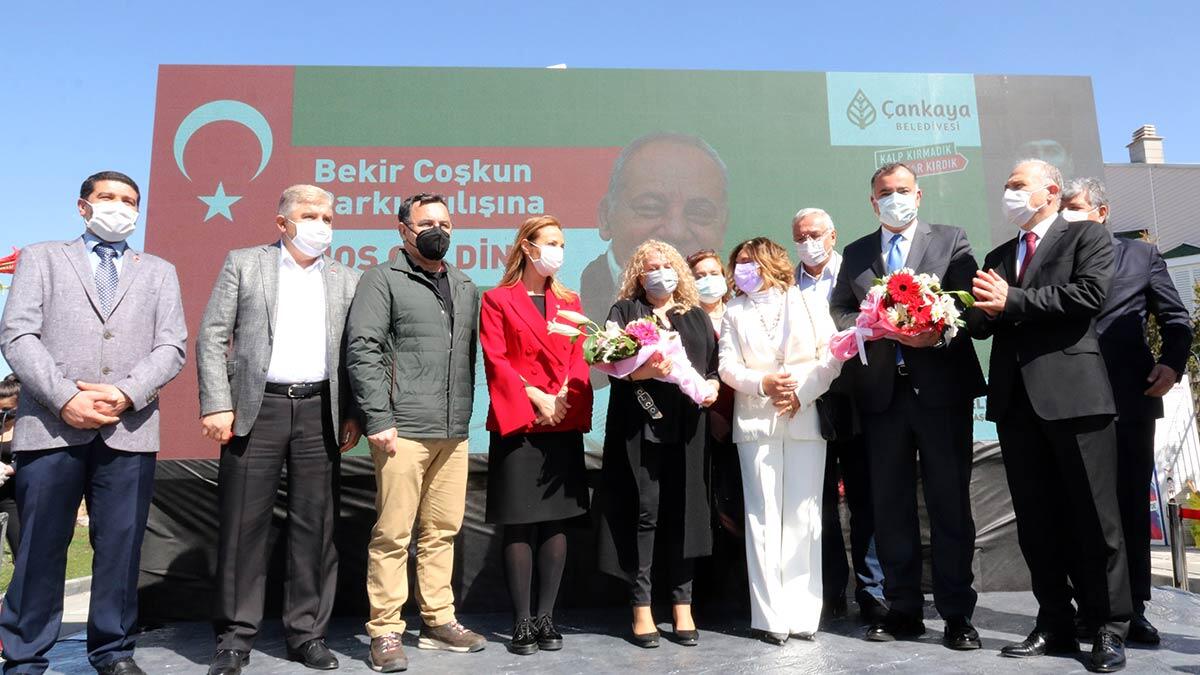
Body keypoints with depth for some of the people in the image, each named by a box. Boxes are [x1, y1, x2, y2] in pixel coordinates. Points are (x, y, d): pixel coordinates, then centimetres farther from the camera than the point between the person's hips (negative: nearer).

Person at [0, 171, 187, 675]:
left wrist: (126, 394, -10)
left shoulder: (159, 272, 18)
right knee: (40, 546, 4)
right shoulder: (41, 258, 15)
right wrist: (65, 398, -11)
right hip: (51, 426, -1)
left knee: (121, 547, 4)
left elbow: (172, 347, 6)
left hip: (129, 429, 1)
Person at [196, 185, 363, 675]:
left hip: (319, 412, 2)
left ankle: (308, 632, 16)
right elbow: (212, 337, 2)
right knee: (243, 523, 1)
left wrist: (352, 414, 2)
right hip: (256, 408, -2)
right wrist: (217, 405, -7)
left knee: (315, 525, 5)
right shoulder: (244, 264, 7)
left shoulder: (346, 280, 13)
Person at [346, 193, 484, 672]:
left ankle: (438, 622, 22)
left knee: (443, 531, 10)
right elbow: (363, 350, -7)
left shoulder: (465, 288, 18)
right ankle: (385, 632, 9)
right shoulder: (383, 280, 1)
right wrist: (378, 420, -14)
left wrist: (465, 416, 15)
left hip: (454, 434, 6)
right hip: (403, 430, -5)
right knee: (393, 534, -1)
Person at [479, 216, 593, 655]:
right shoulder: (498, 300, 3)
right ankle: (521, 621, 9)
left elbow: (579, 359, 8)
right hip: (517, 424, -4)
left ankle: (545, 617, 16)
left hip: (564, 425, 4)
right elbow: (496, 361, -6)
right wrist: (536, 397, -14)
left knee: (556, 523, 6)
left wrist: (567, 397, -9)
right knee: (519, 525, 0)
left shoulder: (569, 301, 16)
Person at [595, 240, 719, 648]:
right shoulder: (625, 311, 8)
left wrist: (713, 385, -2)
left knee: (684, 511, 4)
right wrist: (642, 371, -20)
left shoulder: (697, 315, 19)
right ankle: (641, 607, 8)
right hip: (640, 426, -3)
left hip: (687, 428, 3)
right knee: (643, 512, -1)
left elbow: (714, 363, 19)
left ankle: (682, 605, 14)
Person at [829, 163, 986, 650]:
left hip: (941, 387, -3)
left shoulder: (951, 241, 7)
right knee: (891, 504, 8)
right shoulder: (856, 253, 15)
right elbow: (838, 312, 9)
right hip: (881, 391, 3)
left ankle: (957, 614, 12)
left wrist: (939, 331, -21)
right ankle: (903, 609, 19)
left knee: (950, 503, 2)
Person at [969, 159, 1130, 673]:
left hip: (1072, 390, -6)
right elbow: (983, 323, 15)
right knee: (1036, 521, 9)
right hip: (1016, 397, 6)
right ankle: (1056, 624, 18)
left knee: (1093, 515, 0)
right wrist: (984, 307, -7)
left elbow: (1089, 294, -13)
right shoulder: (998, 256, 22)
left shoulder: (1087, 237, 5)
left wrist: (1012, 301, -12)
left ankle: (1111, 627, 12)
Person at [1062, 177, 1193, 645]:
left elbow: (1176, 319, 12)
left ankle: (1132, 609, 14)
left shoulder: (1142, 255, 12)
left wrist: (1172, 363, -4)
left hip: (1129, 397, 0)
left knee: (1130, 504, 5)